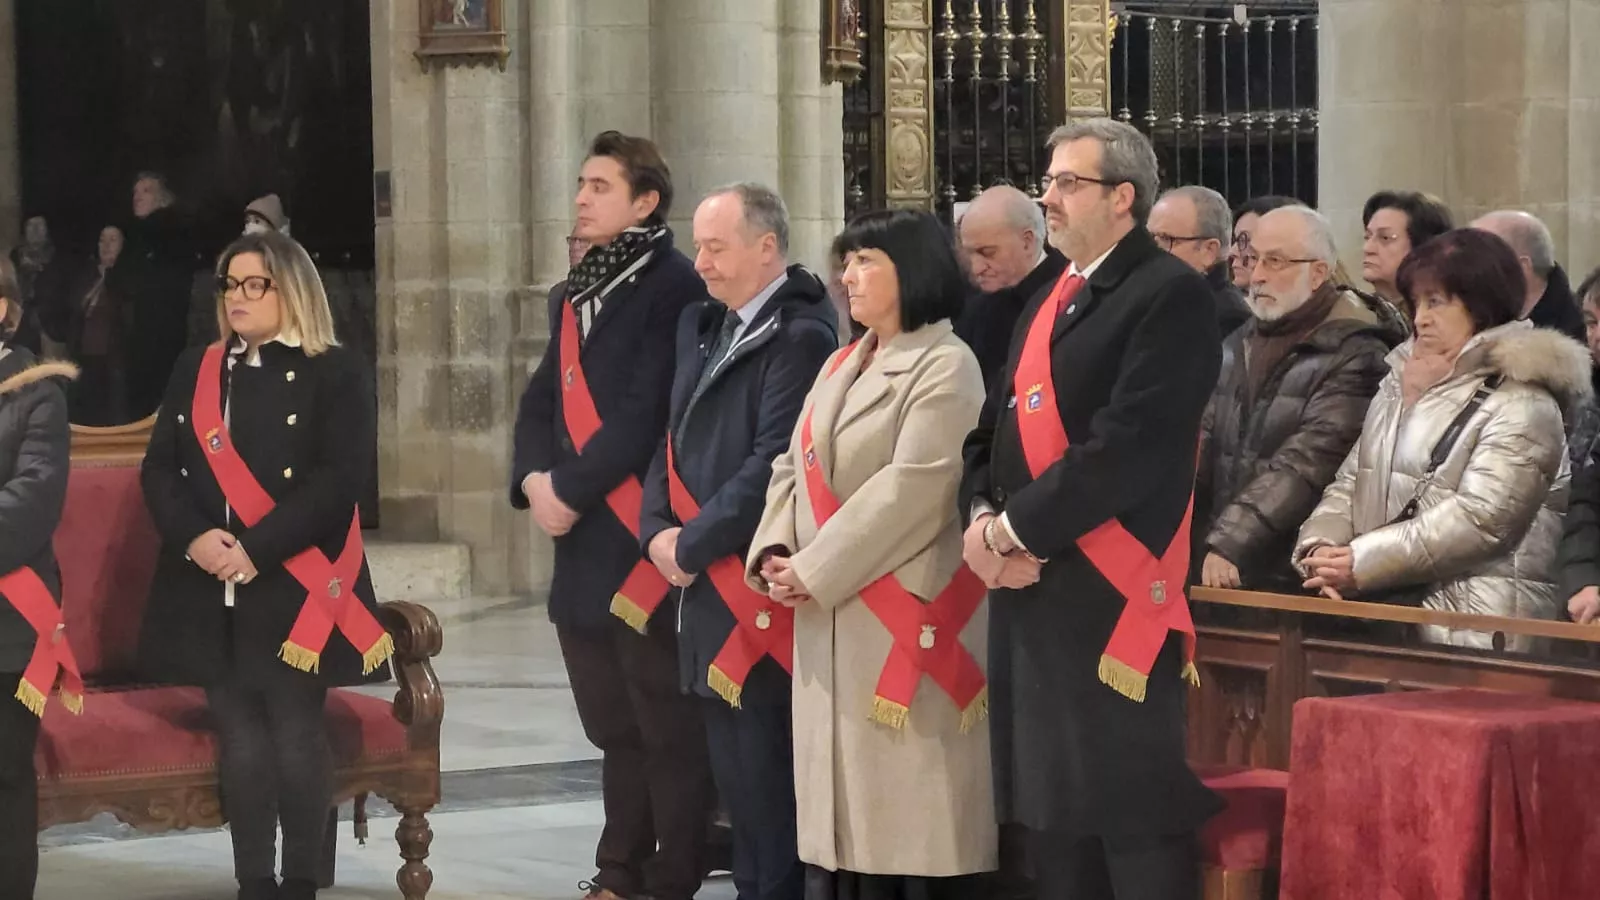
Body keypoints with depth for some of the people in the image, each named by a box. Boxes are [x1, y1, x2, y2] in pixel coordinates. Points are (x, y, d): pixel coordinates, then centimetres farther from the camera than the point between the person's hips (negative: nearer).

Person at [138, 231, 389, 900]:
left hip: (292, 588, -4)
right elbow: (159, 469, 8)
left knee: (296, 732, -3)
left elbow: (340, 478, -11)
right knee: (239, 736, 5)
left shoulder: (336, 373, -1)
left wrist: (257, 550, -18)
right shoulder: (196, 371, 14)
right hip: (210, 588, 4)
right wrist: (194, 537, -12)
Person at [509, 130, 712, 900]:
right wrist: (535, 479, -4)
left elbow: (645, 413, -18)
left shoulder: (673, 288, -10)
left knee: (668, 727, -1)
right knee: (612, 725, 16)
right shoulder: (572, 295, 17)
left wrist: (570, 489, -15)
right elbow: (542, 401, 14)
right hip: (582, 544, 8)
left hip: (642, 542, -8)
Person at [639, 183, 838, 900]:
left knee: (767, 783, -4)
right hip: (706, 590, 8)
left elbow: (774, 467, -18)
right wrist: (658, 530, 1)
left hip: (759, 593, -8)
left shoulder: (800, 336, -12)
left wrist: (691, 545, -13)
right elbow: (673, 439, 18)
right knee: (735, 778, 14)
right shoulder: (700, 326, 16)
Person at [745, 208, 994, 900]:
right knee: (844, 804, 8)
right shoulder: (841, 366, 18)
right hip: (830, 623, 8)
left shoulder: (946, 368, -8)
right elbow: (794, 466, 16)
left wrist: (814, 570, -16)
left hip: (905, 621, -8)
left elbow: (911, 489, -17)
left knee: (911, 813, -6)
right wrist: (774, 550, -3)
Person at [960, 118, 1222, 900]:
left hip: (1115, 603, -9)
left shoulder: (1170, 296, -9)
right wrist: (982, 518, -2)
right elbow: (994, 433, 18)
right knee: (1053, 821, 13)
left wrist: (1015, 529, -14)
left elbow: (1129, 447, -19)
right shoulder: (1049, 305, 20)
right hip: (1036, 599, 9)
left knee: (1134, 830, -6)